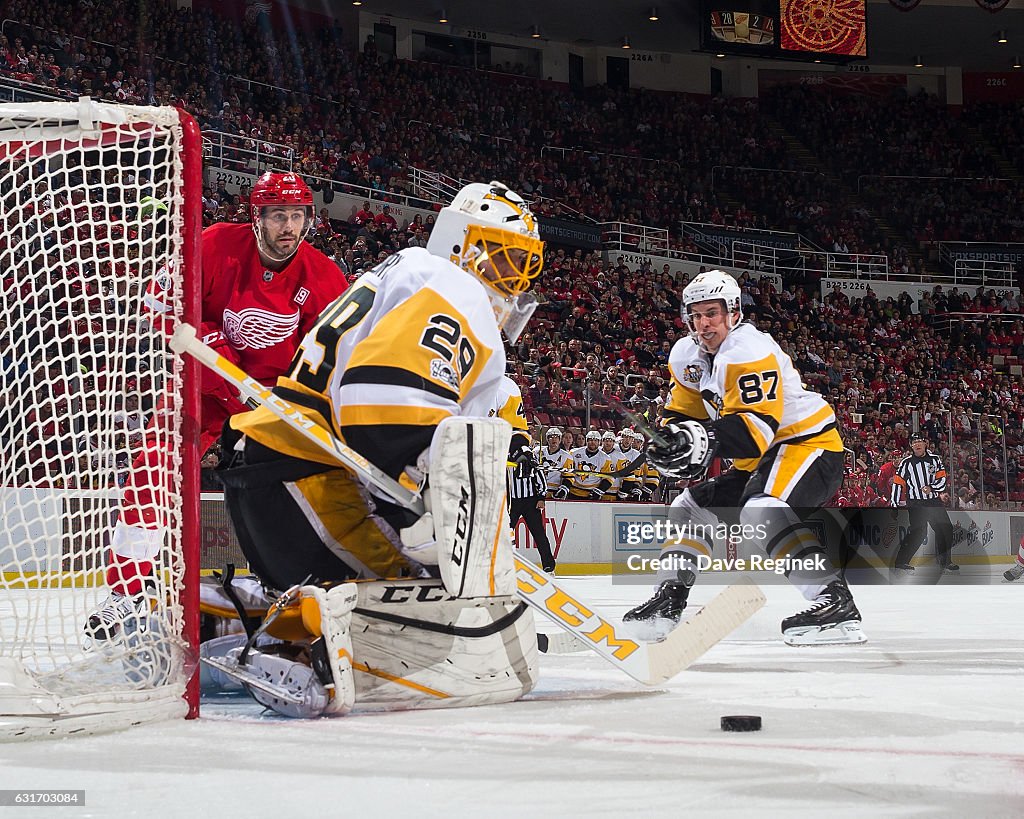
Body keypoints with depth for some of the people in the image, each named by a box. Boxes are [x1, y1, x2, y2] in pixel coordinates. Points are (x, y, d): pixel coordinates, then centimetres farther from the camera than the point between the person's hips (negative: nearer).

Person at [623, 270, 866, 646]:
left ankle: (836, 603, -41)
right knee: (692, 506, 12)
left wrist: (706, 440, -45)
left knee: (761, 509, -35)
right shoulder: (687, 356, 6)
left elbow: (757, 425, -31)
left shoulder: (750, 351, -22)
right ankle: (668, 599, 20)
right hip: (756, 460, 10)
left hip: (809, 443, -10)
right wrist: (670, 438, -12)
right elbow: (682, 413, 11)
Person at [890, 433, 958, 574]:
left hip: (934, 501, 4)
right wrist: (894, 504, -4)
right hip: (915, 503, -4)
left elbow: (942, 478, 4)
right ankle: (900, 562, -12)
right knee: (918, 533, -15)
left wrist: (931, 488, -15)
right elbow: (897, 483, 1)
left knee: (945, 529, 2)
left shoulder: (935, 459, 7)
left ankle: (944, 561, 16)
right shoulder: (906, 463, 0)